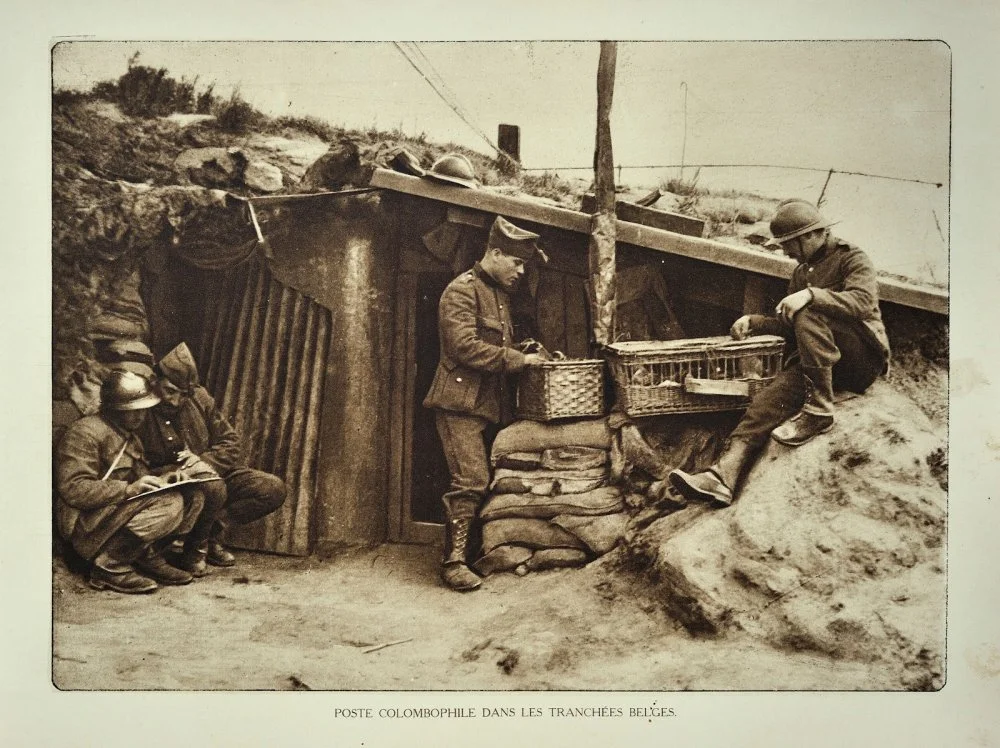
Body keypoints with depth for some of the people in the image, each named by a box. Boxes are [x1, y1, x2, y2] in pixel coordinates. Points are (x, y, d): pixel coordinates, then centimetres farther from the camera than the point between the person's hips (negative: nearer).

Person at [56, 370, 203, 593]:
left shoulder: (130, 437, 20)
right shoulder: (85, 432, -10)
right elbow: (73, 489, -20)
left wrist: (161, 481, -2)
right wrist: (129, 489, -27)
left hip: (124, 512, 9)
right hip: (85, 523, -9)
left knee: (192, 497, -6)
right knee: (169, 503, -29)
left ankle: (148, 557, -10)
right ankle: (110, 566, -19)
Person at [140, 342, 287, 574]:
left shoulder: (200, 398, 0)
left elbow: (231, 444, 6)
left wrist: (205, 461, -14)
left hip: (211, 474, 6)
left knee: (273, 489, -11)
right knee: (213, 488, -38)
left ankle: (212, 532, -6)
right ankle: (193, 551, -10)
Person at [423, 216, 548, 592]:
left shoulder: (499, 294, 20)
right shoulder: (462, 290, -9)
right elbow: (465, 347, -20)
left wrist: (528, 355, 7)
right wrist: (518, 360, -16)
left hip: (492, 403, 9)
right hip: (461, 402, -9)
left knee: (483, 481, 7)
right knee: (470, 480, -13)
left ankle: (474, 550, 14)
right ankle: (453, 561, -8)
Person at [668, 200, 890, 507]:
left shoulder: (853, 259, -1)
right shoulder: (802, 272, 22)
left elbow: (863, 301, -21)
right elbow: (787, 324, 28)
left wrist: (812, 295, -31)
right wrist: (753, 321, 11)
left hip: (863, 360, -6)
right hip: (816, 361, 6)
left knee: (808, 314, -31)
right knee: (772, 395, -23)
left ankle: (818, 410, -32)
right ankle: (723, 476, -41)